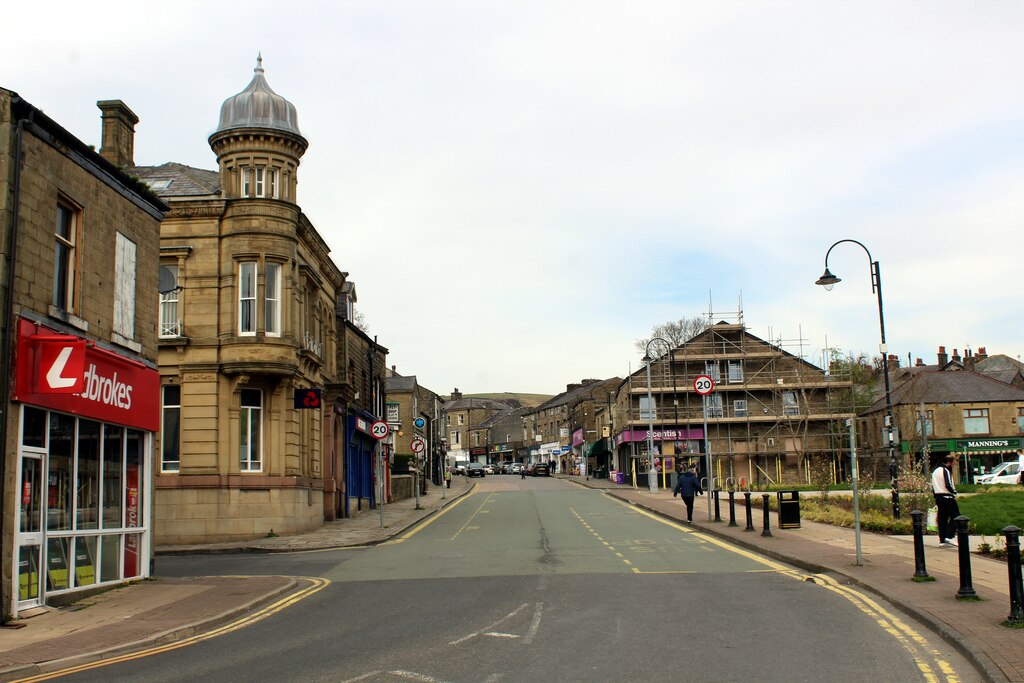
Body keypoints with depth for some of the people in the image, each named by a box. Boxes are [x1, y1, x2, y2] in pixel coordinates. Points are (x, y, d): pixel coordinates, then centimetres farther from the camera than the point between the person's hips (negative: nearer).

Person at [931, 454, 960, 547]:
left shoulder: (935, 471, 17)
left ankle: (942, 540, 7)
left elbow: (933, 486, 18)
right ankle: (949, 537, -13)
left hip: (938, 497, 9)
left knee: (942, 518, 9)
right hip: (947, 497, -9)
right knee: (955, 516, -3)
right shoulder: (945, 471, -11)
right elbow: (948, 485, -21)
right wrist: (954, 492, -5)